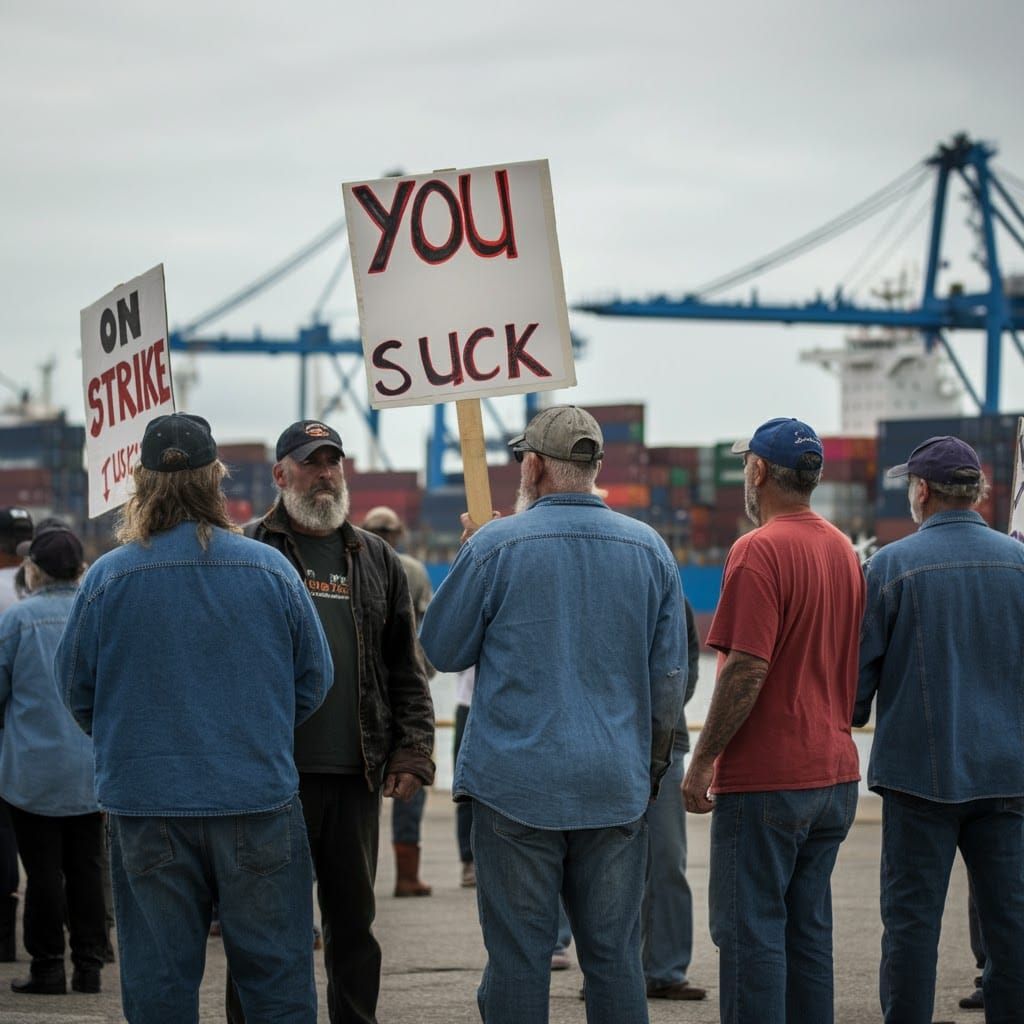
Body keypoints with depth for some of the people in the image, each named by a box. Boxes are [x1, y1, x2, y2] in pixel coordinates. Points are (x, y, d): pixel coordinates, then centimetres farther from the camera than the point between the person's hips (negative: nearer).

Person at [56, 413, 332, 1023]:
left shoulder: (107, 578, -7)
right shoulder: (271, 570, -4)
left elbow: (77, 691, 3)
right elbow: (315, 680, 6)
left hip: (145, 801, 0)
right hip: (257, 796, 0)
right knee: (277, 973, 8)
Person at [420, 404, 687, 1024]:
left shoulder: (497, 546, -7)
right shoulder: (650, 549, 5)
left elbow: (441, 649, 4)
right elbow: (670, 676, 9)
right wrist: (654, 762, 22)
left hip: (518, 783, -3)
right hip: (617, 787, 3)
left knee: (519, 958, 1)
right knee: (615, 955, 7)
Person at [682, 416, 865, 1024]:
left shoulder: (759, 551, -15)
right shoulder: (845, 551, 11)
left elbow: (748, 669, -20)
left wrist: (703, 760, -13)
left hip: (765, 778, -8)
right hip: (835, 772, 8)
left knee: (751, 930, -4)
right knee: (809, 928, 13)